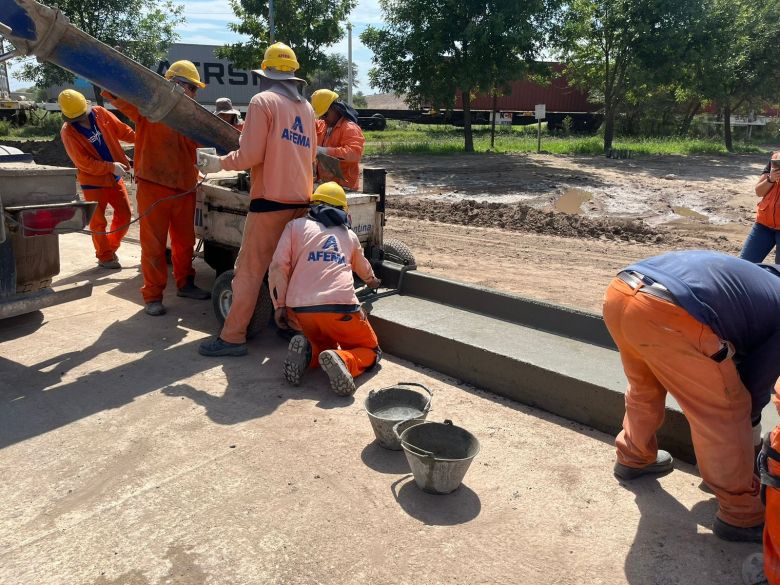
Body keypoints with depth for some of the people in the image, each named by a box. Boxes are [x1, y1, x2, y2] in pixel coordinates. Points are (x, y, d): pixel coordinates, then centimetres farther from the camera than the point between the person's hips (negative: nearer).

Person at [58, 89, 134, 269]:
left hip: (114, 177, 5)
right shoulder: (68, 132, -17)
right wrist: (111, 167, -27)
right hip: (93, 181, -5)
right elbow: (84, 163, -20)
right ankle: (105, 257, 19)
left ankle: (111, 247, 29)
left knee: (124, 215, 10)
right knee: (98, 222, 4)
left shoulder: (99, 113, -5)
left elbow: (120, 129, 7)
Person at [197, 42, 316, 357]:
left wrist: (218, 162, 3)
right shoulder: (307, 107, 15)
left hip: (270, 201, -6)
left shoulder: (263, 101, -5)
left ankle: (232, 337, -1)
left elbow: (250, 155, -12)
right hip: (301, 201, 7)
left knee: (249, 270, -3)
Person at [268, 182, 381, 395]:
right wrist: (372, 281, 65)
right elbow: (364, 268, 43)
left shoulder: (296, 226, 15)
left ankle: (307, 352, -7)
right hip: (341, 306, -1)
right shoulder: (349, 235, 24)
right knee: (370, 351, 17)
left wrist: (279, 306, 11)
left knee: (326, 344, 29)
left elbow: (278, 267, 3)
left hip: (301, 307, 1)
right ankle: (342, 361, -17)